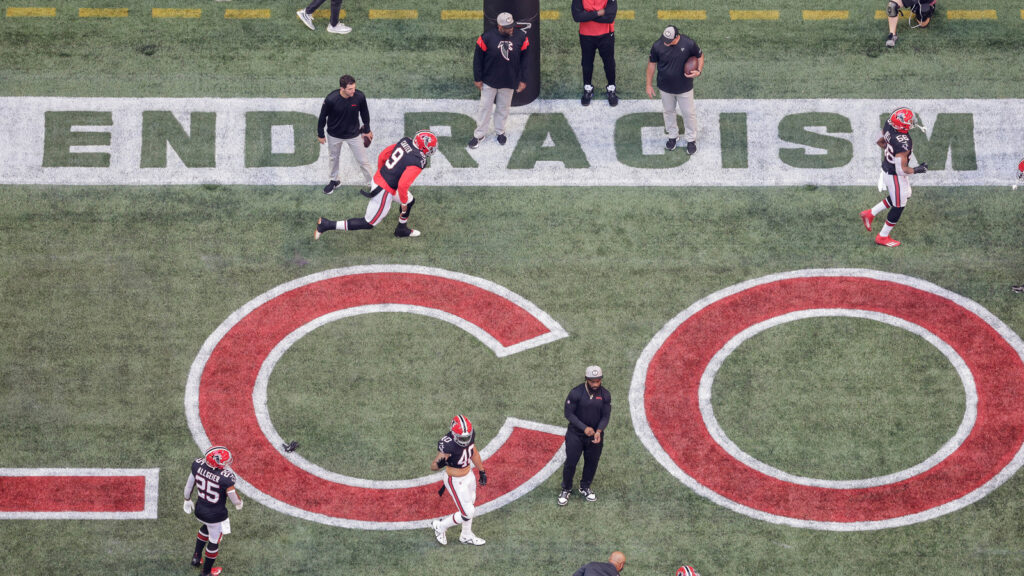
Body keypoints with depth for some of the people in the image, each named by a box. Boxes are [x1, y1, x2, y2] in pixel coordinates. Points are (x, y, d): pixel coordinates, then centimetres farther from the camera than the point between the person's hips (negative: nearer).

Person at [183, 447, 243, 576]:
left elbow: (189, 485, -3)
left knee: (206, 528, 39)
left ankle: (196, 557, 50)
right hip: (216, 515, -5)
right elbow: (234, 499, -19)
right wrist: (239, 503, 7)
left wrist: (187, 500, 17)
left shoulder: (198, 465, -21)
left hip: (200, 510, 5)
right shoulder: (226, 478, -35)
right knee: (214, 542, 22)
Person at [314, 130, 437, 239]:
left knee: (410, 201, 28)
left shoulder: (405, 142, -1)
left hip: (378, 178, 9)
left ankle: (402, 230, 49)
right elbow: (402, 185, -29)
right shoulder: (417, 162, -25)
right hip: (385, 192, -9)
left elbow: (382, 156, 9)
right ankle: (326, 225, 6)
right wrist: (403, 203, -11)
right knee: (368, 223, 8)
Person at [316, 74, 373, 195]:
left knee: (363, 160, 5)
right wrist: (320, 134, -1)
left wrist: (367, 130, 8)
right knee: (334, 158, 24)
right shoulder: (331, 99, -32)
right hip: (334, 134, 0)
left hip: (354, 134, 0)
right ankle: (334, 181, 48)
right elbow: (323, 116, -13)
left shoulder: (359, 96, -27)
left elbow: (364, 112, -5)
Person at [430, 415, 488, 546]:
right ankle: (440, 526, 27)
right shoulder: (448, 444, -37)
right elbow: (433, 465, -34)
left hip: (468, 474, 7)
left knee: (471, 507, 26)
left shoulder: (470, 434, -16)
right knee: (467, 513, 2)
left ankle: (466, 536, 50)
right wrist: (439, 464, -58)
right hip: (455, 480, -7)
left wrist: (482, 471, 15)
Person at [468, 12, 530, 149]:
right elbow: (478, 58, -6)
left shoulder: (520, 37, -10)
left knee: (503, 107, 14)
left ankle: (499, 132, 33)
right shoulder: (487, 37, -18)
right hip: (489, 80, -2)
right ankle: (479, 135, 19)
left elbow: (524, 59, 1)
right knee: (485, 107, 7)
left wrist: (523, 80, 2)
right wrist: (477, 79, -3)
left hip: (509, 81, 2)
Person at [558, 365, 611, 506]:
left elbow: (605, 416, -2)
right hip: (575, 435, -3)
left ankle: (585, 488, 31)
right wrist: (584, 428, -21)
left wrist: (599, 431, -21)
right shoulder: (576, 393, -15)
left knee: (592, 462, 11)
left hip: (595, 435, 3)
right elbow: (569, 413, -12)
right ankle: (566, 490, 14)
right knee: (571, 462, -3)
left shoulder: (605, 395, -5)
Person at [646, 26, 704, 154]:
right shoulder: (657, 46, -21)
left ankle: (691, 139, 32)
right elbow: (652, 63, -5)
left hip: (684, 87, -1)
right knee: (668, 111, 20)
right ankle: (673, 136, 42)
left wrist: (699, 71, -22)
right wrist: (649, 85, 0)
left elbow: (700, 56, -4)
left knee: (689, 112, 11)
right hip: (665, 87, 2)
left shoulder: (688, 44, -24)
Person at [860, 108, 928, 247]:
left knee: (905, 195, 31)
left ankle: (870, 213, 34)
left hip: (886, 167, 8)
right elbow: (901, 170, -28)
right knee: (898, 206, 15)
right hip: (894, 176, -8)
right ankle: (883, 237, 32)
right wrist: (917, 170, -13)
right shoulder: (903, 144, -37)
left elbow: (879, 141, 4)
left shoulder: (888, 125, -15)